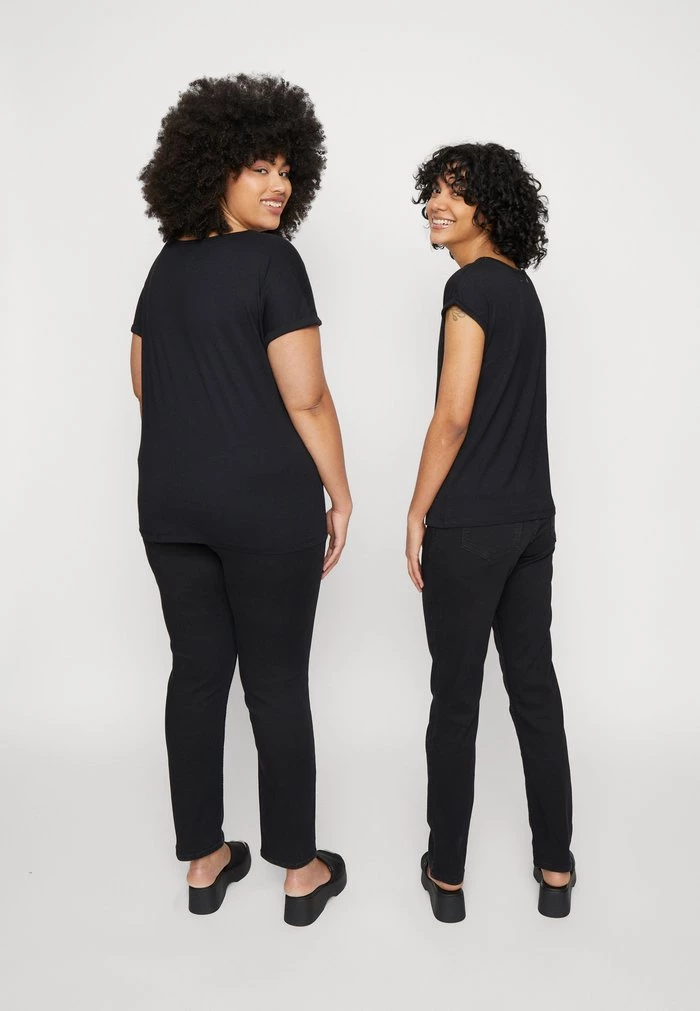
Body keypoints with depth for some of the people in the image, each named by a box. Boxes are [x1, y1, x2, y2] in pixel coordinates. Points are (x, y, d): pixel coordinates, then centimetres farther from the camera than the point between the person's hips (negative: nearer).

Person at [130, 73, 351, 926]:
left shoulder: (169, 262, 11)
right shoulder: (272, 260, -11)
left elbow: (142, 382, 18)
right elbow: (306, 397, -15)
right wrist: (340, 496, -6)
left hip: (170, 504, 7)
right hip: (266, 504, -6)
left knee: (196, 672, 13)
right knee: (278, 684, 5)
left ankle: (203, 860, 27)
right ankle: (299, 871, 22)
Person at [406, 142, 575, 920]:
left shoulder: (472, 286, -11)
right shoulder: (521, 285, 14)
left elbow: (453, 417, -16)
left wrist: (417, 512, -7)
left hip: (470, 524, -8)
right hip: (532, 515, 8)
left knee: (456, 697, 3)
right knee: (535, 686, 13)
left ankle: (446, 874, 18)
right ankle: (555, 867, 25)